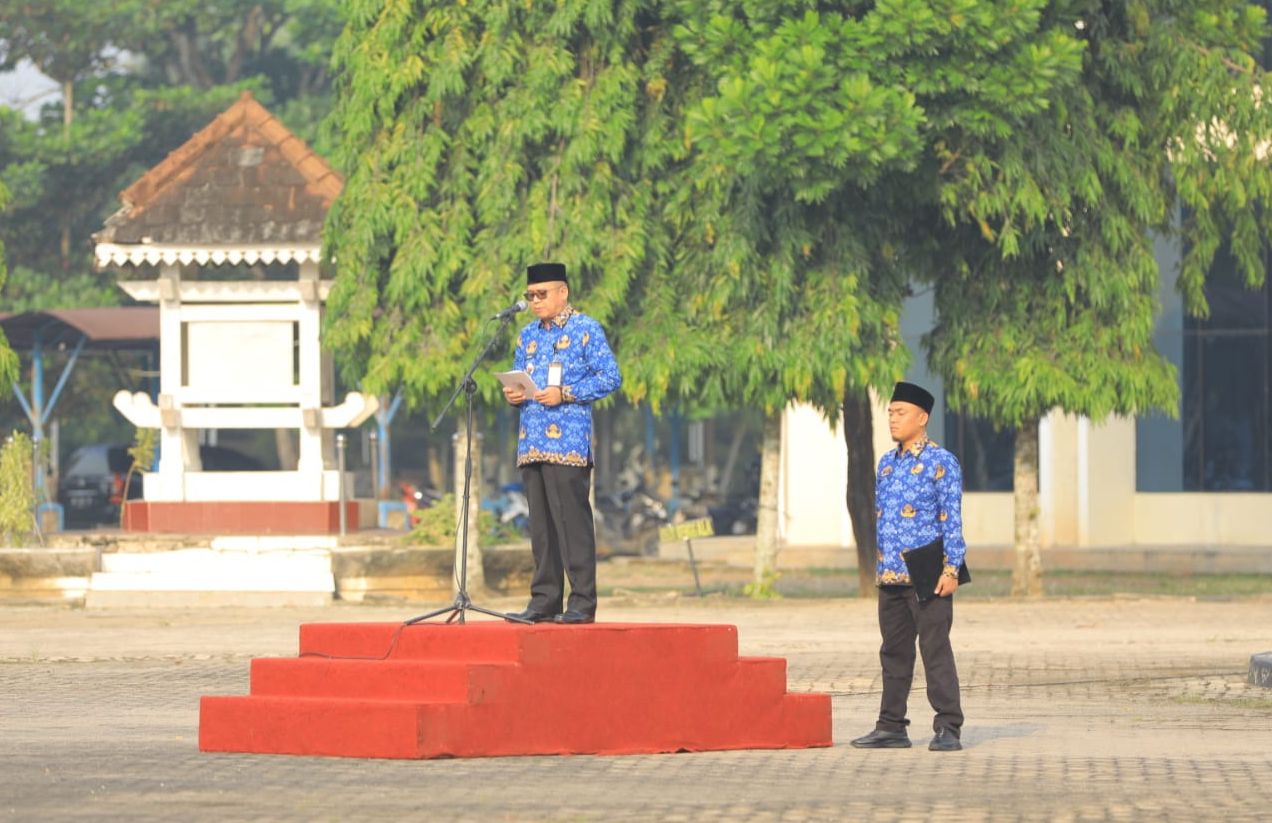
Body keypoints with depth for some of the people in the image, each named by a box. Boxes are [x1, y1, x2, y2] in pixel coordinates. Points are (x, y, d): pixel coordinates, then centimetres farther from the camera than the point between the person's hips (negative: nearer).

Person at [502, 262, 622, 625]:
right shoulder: (529, 334, 19)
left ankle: (582, 602, -7)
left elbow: (610, 377, -7)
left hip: (568, 444, -7)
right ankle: (544, 600, 11)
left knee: (572, 520, -9)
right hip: (532, 443, 7)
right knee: (541, 524, 8)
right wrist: (512, 394, 2)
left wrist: (565, 394, -15)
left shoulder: (586, 329, -1)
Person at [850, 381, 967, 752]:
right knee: (894, 652, 11)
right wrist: (879, 567, 17)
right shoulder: (887, 463, 15)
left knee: (935, 651, -6)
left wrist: (951, 569, -15)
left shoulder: (941, 462, -5)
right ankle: (891, 727, 17)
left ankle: (948, 728, -4)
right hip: (890, 577, 7)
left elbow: (952, 520, -8)